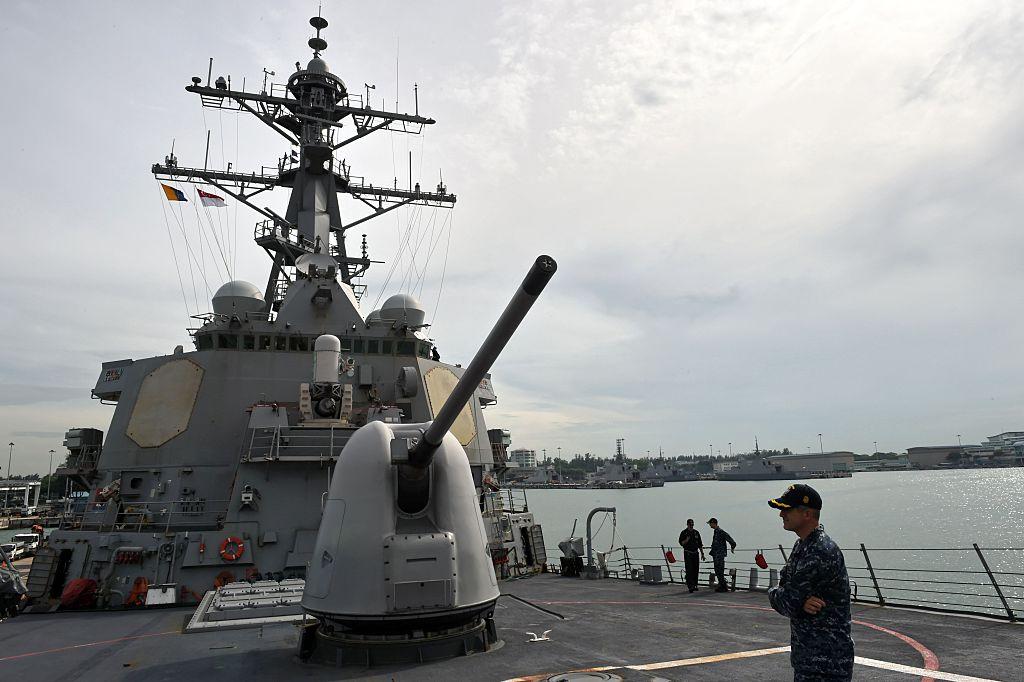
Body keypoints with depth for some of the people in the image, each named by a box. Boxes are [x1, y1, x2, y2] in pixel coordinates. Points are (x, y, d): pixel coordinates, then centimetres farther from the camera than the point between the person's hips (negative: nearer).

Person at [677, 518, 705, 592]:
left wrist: (702, 553, 10)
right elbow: (681, 543, -4)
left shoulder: (696, 532, 10)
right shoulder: (684, 533, -2)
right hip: (687, 554, -5)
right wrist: (686, 540, -23)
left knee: (696, 570, 6)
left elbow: (700, 544, 14)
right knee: (689, 571, -9)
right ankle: (690, 586, -10)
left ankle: (694, 585, 16)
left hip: (695, 553, 5)